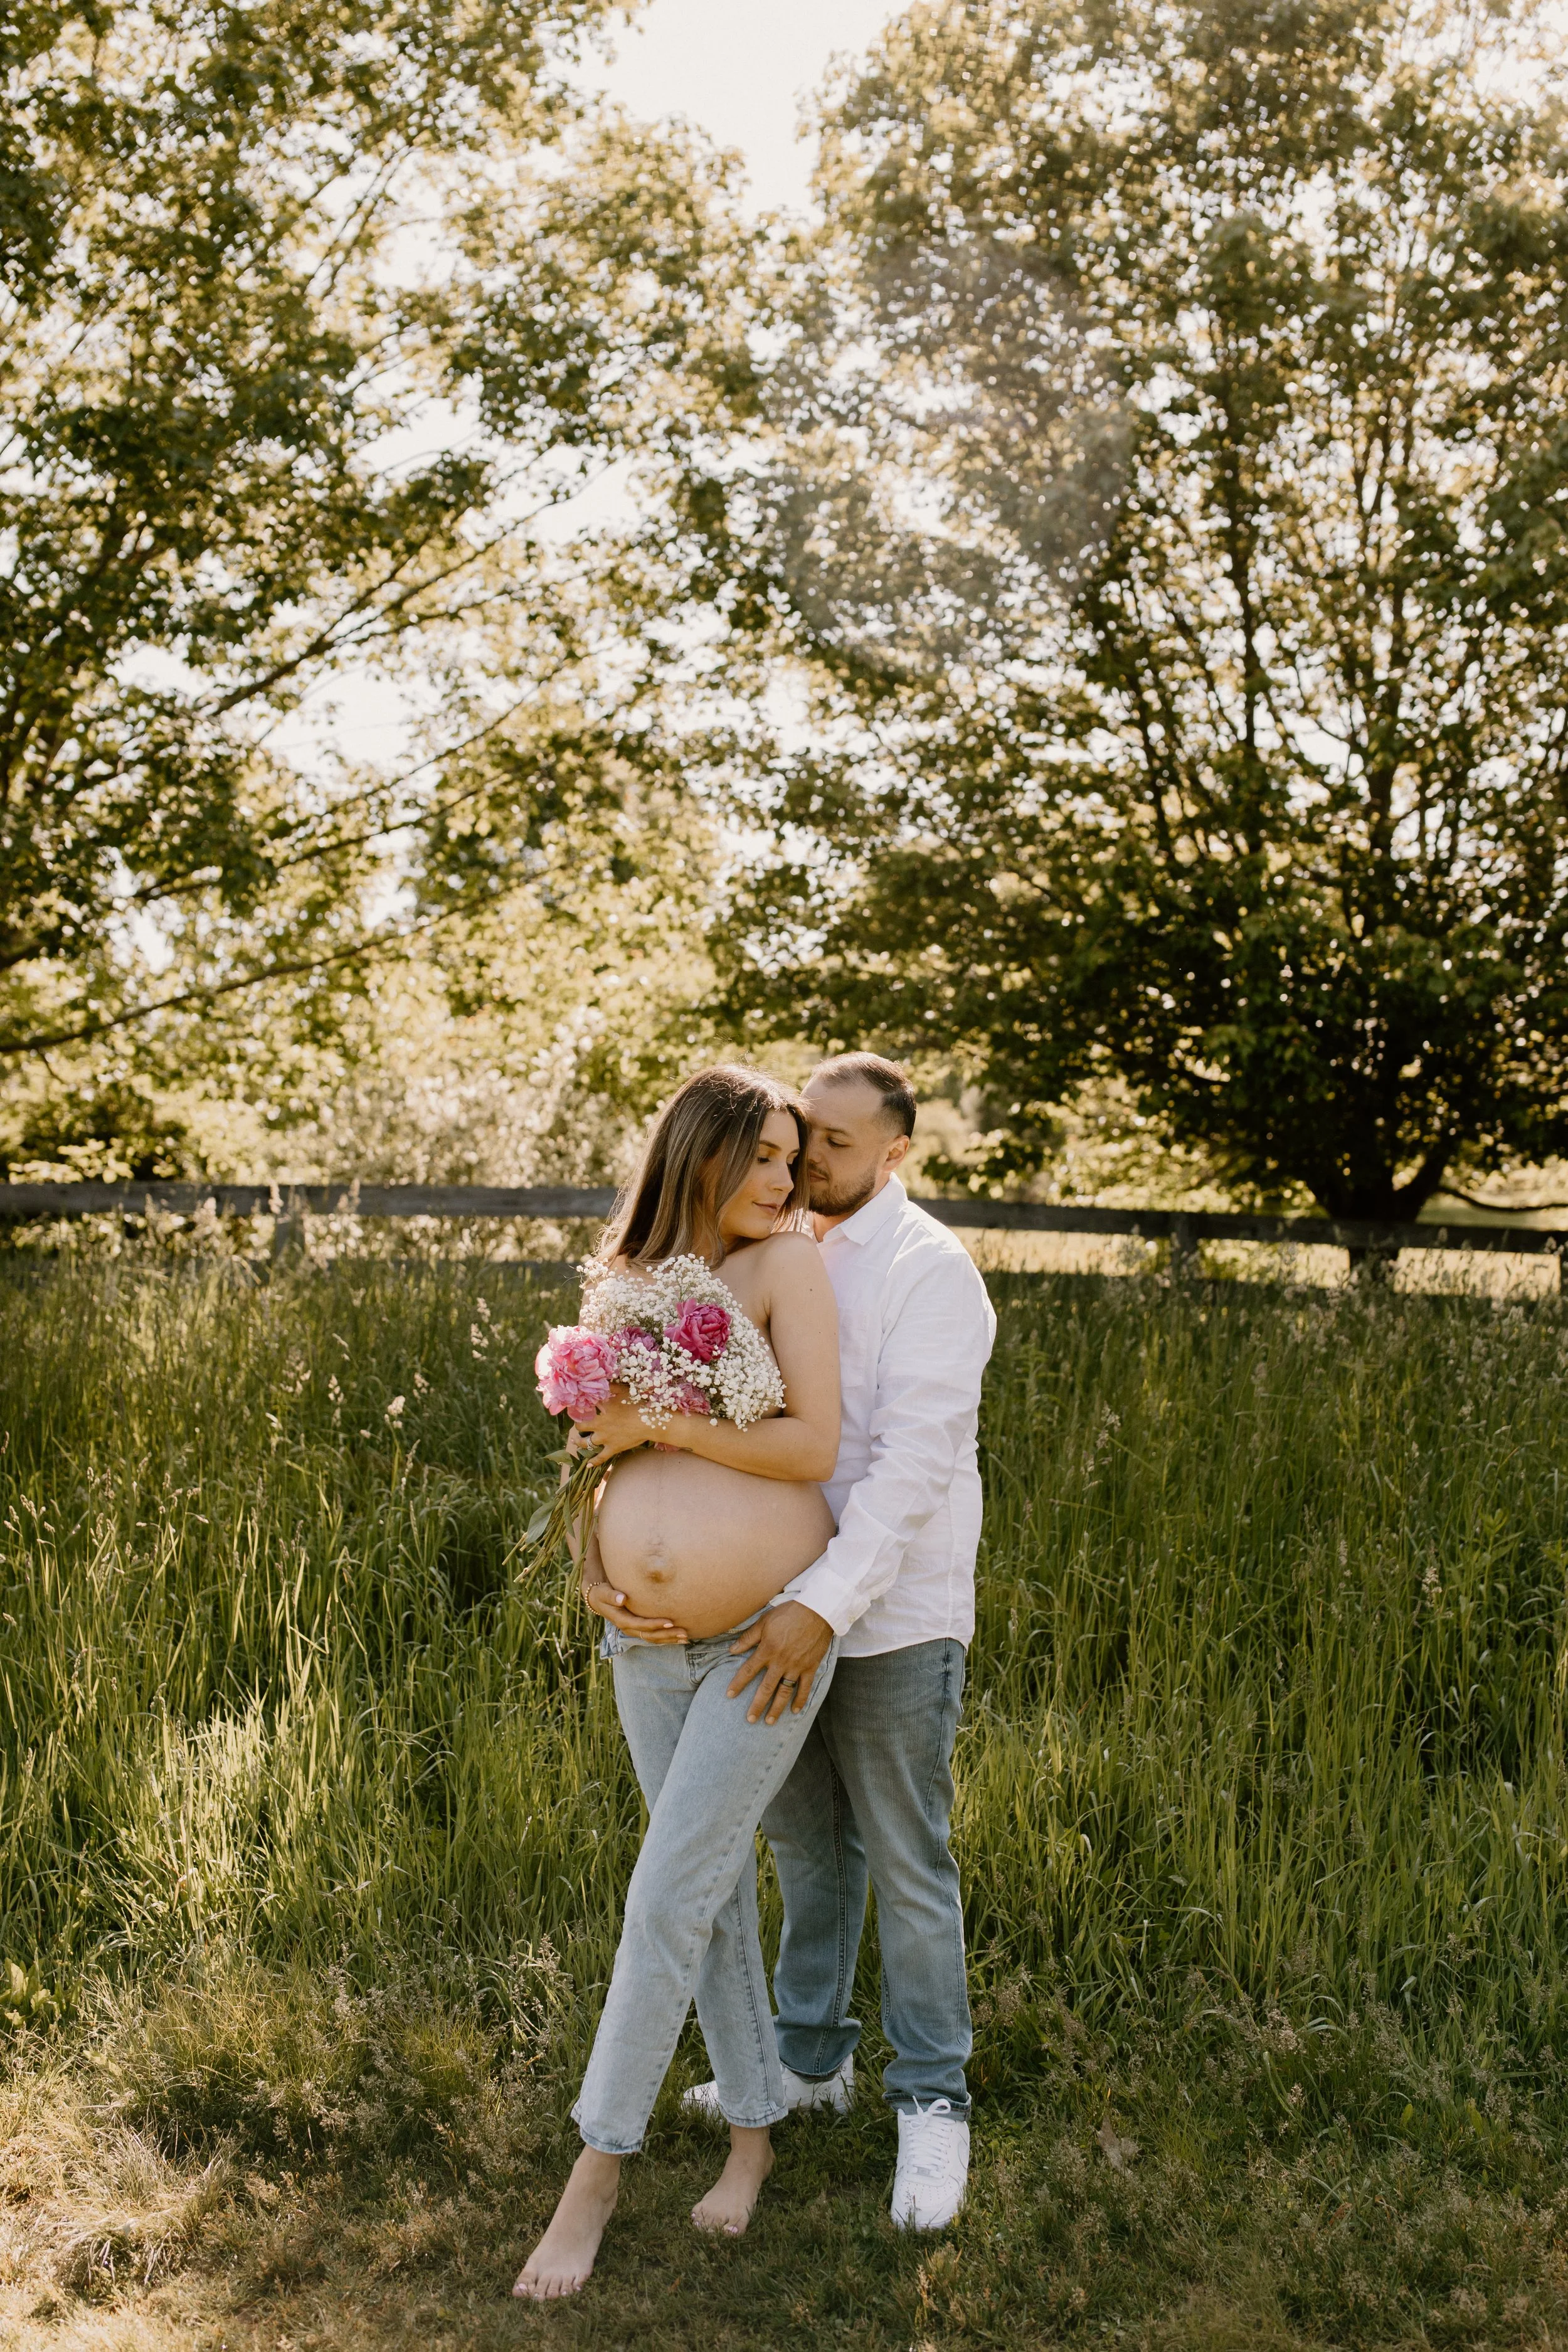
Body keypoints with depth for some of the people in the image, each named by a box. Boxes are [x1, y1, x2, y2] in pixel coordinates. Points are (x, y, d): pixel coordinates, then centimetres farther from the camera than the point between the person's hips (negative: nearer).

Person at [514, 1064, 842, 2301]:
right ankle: (755, 2125, 31)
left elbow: (813, 1447, -15)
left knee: (668, 1898, -3)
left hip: (767, 1638, -5)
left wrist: (654, 1420, -16)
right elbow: (592, 1448, 14)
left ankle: (598, 2167, 12)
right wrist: (595, 1578, 1)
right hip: (650, 1644, 5)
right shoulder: (623, 1283, 7)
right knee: (718, 1890, 15)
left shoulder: (788, 1262, -8)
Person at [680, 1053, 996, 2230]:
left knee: (906, 1864, 3)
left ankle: (932, 2097, 19)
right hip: (791, 1606, 7)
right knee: (806, 1844, 18)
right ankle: (812, 2057, 35)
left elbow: (915, 1466, -23)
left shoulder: (931, 1271, -15)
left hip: (894, 1619, -7)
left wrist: (826, 1602, -31)